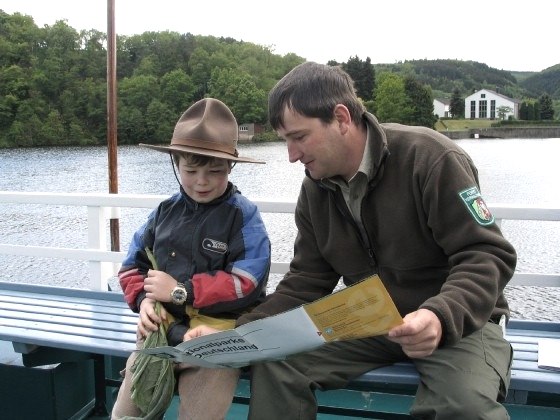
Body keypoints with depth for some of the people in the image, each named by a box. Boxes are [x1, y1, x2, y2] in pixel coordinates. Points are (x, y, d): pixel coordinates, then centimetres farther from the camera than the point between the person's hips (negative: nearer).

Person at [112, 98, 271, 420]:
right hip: (161, 328, 5)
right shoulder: (165, 212, 10)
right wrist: (144, 299, -5)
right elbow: (134, 264, 17)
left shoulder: (243, 216, -6)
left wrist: (180, 291, -13)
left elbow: (247, 283, -16)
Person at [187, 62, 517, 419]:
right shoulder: (315, 191, 3)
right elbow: (306, 283, 4)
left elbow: (488, 254, -19)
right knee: (274, 360, -16)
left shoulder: (429, 158, -17)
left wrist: (443, 316, -38)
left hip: (459, 320, -4)